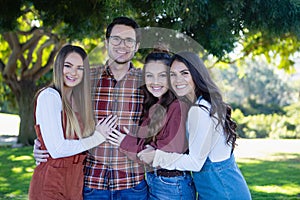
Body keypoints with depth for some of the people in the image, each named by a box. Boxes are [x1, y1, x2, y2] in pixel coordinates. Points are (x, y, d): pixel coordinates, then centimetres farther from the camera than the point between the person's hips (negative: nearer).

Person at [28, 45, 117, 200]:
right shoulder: (49, 96, -13)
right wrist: (96, 138, -10)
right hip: (51, 186, -7)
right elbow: (56, 149, -20)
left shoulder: (76, 99, 10)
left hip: (75, 182, 7)